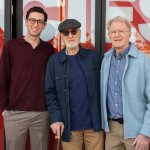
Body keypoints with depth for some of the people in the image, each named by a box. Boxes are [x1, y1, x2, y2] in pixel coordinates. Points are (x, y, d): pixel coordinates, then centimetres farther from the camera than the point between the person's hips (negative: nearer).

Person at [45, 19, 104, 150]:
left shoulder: (93, 57, 3)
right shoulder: (54, 60, 2)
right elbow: (50, 93, 0)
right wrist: (56, 118, -9)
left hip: (94, 123, 1)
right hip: (69, 125, 0)